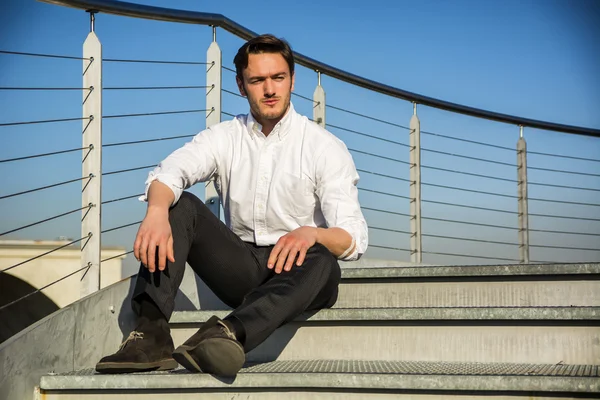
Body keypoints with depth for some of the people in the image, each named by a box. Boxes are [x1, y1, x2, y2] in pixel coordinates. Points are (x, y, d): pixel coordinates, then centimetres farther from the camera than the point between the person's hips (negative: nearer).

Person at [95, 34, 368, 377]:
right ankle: (152, 333, -36)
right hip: (240, 268, 3)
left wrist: (311, 233, -38)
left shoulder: (326, 148, -4)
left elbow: (354, 239, -14)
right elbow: (170, 172, -16)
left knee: (322, 262, -36)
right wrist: (157, 211, -40)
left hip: (293, 272, -3)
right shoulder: (224, 138, 5)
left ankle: (227, 335, -61)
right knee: (178, 205, -18)